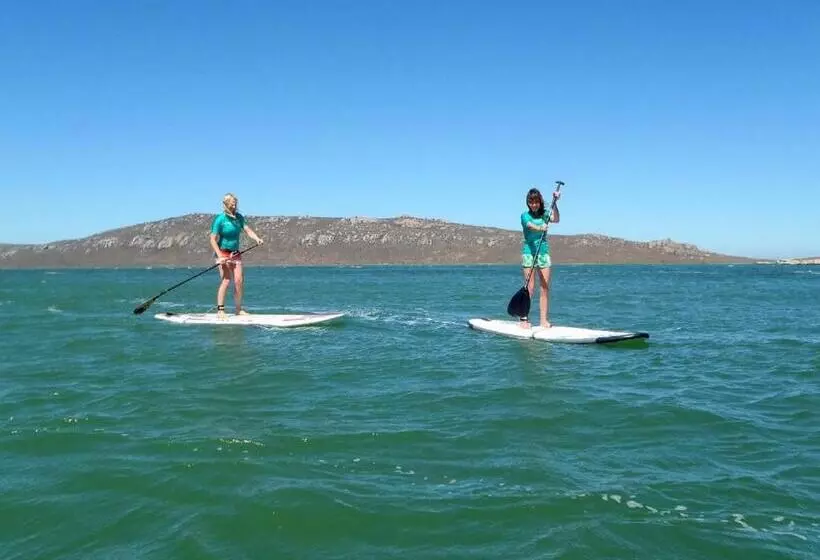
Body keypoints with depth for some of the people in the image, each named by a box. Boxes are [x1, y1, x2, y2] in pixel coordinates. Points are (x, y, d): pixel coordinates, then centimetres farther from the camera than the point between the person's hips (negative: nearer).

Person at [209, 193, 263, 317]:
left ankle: (239, 309, 9)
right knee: (226, 280, -13)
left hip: (236, 253, 6)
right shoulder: (219, 219, -12)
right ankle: (220, 309, -7)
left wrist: (257, 238, -22)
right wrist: (220, 256, -23)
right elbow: (213, 239, -15)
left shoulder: (239, 217, 5)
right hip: (223, 252, -5)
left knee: (239, 281, 0)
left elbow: (248, 230, -2)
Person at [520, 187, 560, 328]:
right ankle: (524, 318, -3)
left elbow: (556, 219, -10)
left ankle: (544, 320, 4)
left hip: (543, 251, 3)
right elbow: (531, 226, -22)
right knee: (530, 288, -7)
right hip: (529, 251, -3)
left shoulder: (544, 214, 10)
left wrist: (554, 203, -19)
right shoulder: (525, 216, 0)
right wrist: (540, 228, -43)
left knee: (545, 288, 0)